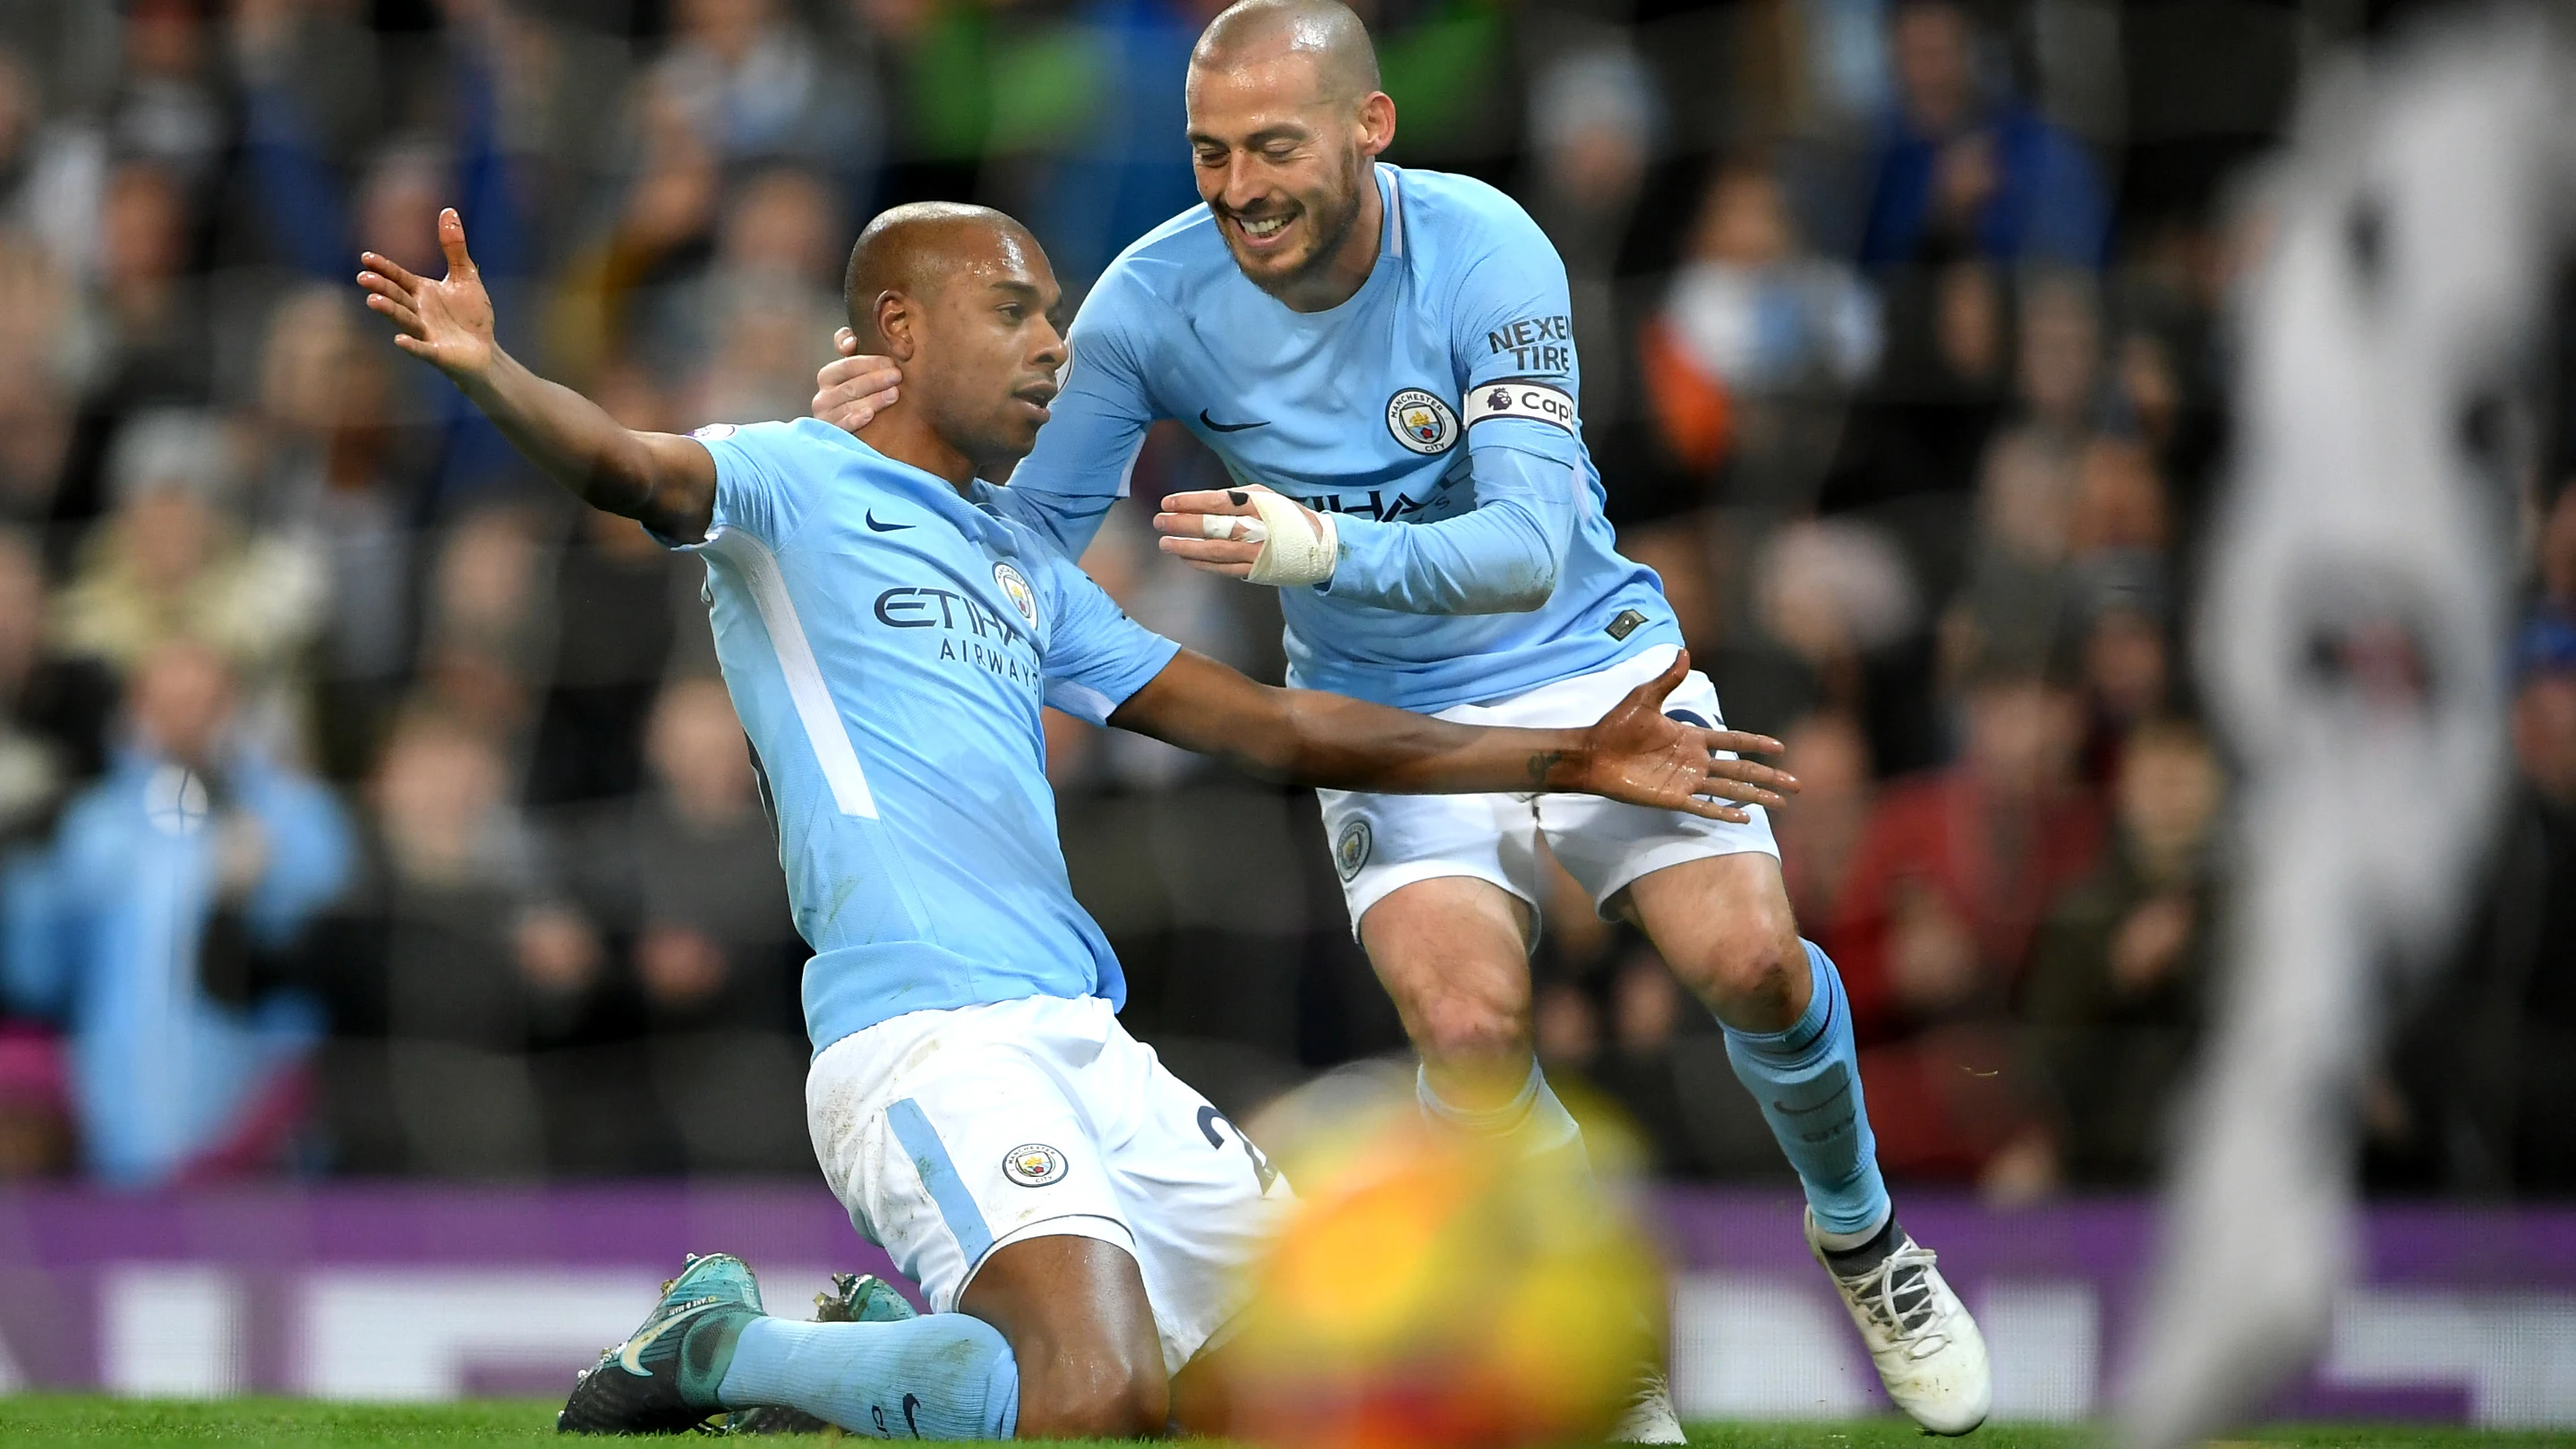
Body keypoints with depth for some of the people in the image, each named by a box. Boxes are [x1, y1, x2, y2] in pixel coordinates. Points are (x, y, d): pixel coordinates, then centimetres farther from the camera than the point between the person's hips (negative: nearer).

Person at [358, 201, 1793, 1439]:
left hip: (1086, 1046, 8)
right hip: (929, 1043, -8)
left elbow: (1275, 725, 28)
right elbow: (630, 465, -19)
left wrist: (1574, 759, 24)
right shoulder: (795, 484, 3)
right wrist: (484, 370, -41)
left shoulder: (1026, 570, 25)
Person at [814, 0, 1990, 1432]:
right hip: (1388, 715, 1)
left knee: (1751, 962, -18)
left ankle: (1864, 1240, 14)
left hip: (1589, 660, -1)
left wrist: (1324, 549, -47)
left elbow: (1528, 548, -31)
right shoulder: (1155, 302, -16)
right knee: (1468, 1030, -24)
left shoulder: (1484, 251, -22)